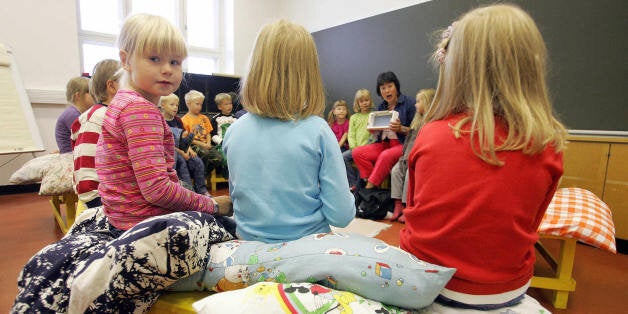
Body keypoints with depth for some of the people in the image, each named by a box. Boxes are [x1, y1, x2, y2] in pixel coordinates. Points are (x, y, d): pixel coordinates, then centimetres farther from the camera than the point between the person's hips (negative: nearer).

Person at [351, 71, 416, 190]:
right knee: (357, 152, -16)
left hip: (403, 144, -6)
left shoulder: (409, 103, -2)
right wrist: (373, 130, -1)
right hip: (384, 144, 6)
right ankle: (369, 182, -18)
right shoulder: (381, 107, 17)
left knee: (386, 156, -36)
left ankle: (369, 188, -23)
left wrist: (400, 129, -22)